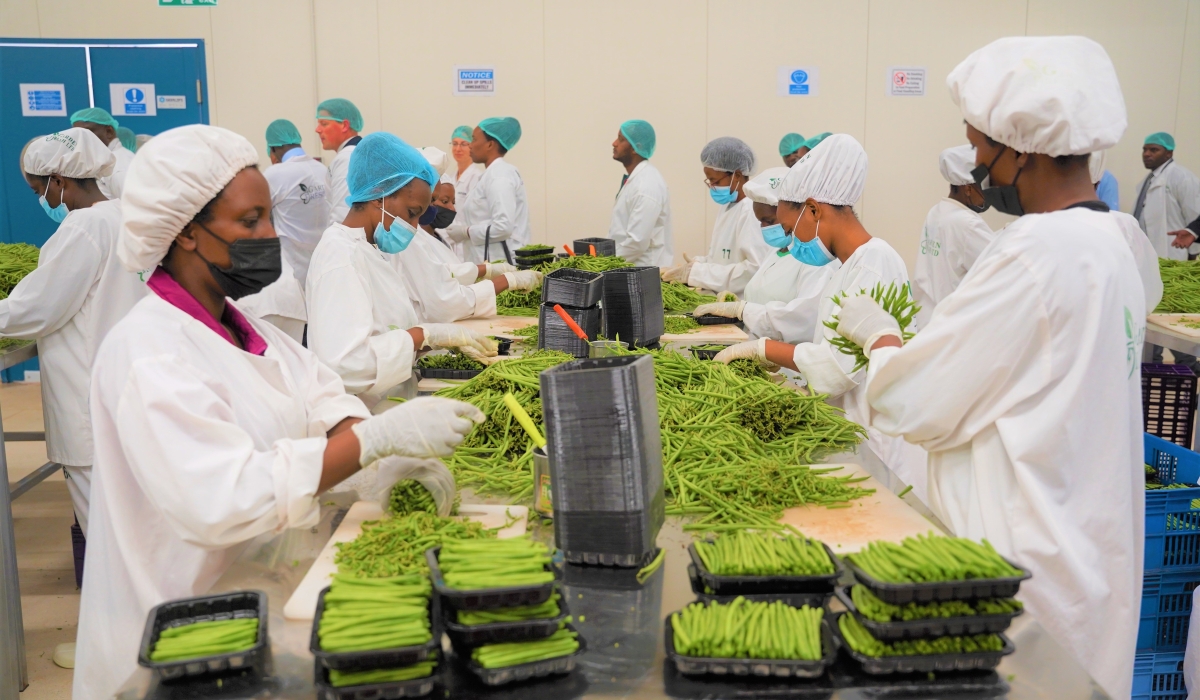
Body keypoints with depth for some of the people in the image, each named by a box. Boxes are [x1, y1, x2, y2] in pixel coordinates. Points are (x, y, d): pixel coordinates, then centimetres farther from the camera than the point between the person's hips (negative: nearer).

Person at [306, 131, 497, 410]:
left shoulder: (374, 250, 13)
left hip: (392, 406, 9)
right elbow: (344, 364, -26)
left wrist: (447, 338, -1)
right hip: (359, 415, -9)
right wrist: (427, 334, -19)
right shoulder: (341, 256, -15)